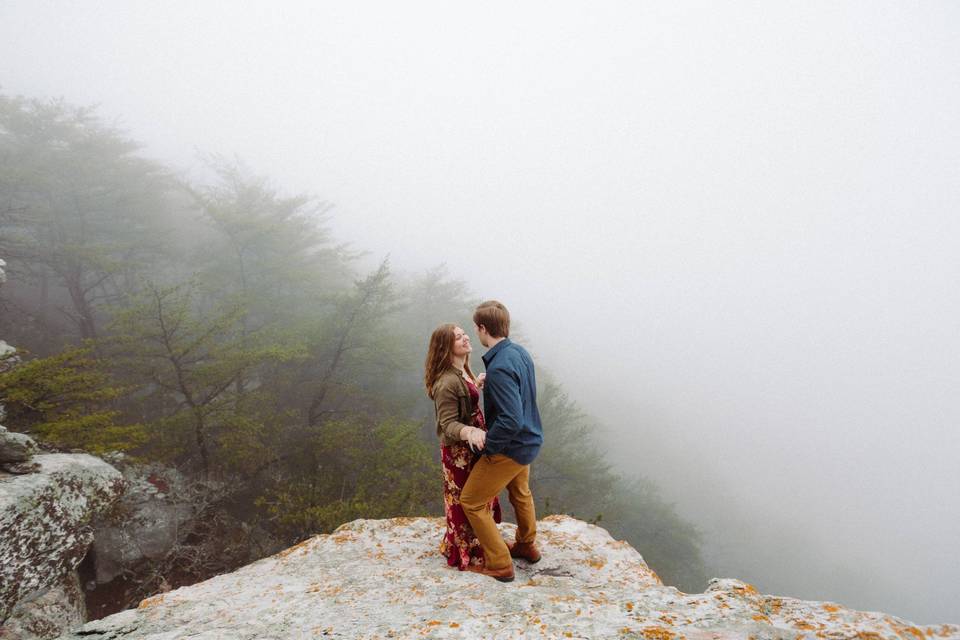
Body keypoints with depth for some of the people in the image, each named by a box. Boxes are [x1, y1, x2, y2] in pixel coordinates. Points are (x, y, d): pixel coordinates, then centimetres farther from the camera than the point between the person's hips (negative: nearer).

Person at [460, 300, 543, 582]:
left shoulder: (499, 368, -31)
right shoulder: (521, 352, -3)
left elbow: (512, 420, -35)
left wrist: (488, 442, -20)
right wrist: (487, 384, 7)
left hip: (510, 447, -9)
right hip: (529, 441, 9)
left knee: (471, 501, 7)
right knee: (520, 493, 31)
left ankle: (500, 565, 16)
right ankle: (527, 545, 52)